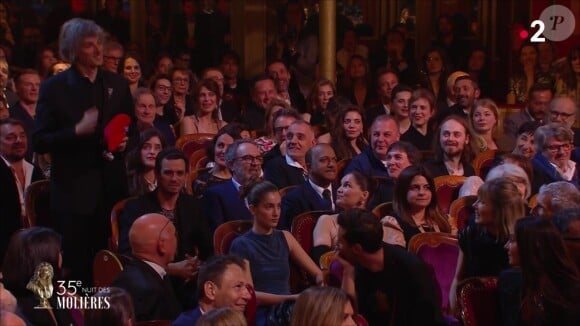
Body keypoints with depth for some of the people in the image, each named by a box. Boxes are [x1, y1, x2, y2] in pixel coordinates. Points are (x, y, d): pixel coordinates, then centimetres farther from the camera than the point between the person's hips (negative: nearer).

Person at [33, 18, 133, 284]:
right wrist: (77, 130, -20)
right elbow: (39, 142, -7)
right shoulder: (54, 88, -3)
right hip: (73, 190, -3)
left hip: (112, 188, 3)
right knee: (77, 268, 2)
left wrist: (125, 142, -3)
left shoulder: (117, 85, 9)